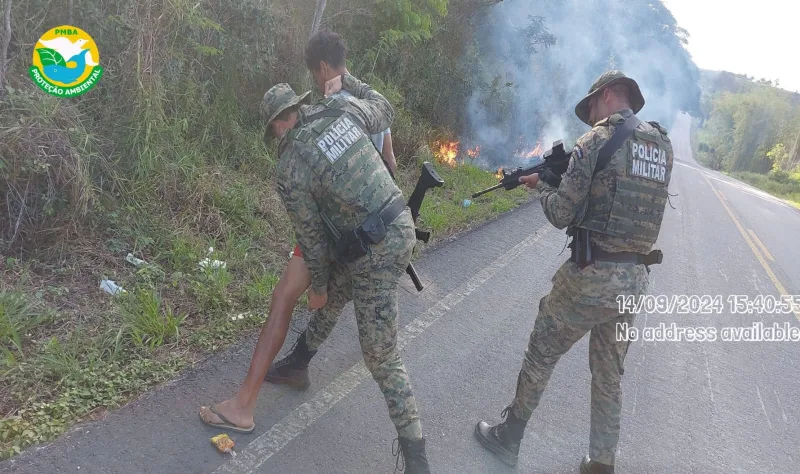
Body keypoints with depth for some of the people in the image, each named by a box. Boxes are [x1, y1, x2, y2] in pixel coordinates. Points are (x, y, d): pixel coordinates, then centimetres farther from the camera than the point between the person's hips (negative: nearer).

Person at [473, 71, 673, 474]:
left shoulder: (597, 140, -11)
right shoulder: (663, 145, 10)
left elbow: (561, 215, -11)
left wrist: (543, 184, 9)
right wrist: (561, 179, 15)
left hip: (591, 278, -6)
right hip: (635, 282, 6)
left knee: (540, 356, 12)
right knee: (609, 375, 19)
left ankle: (507, 439, 28)